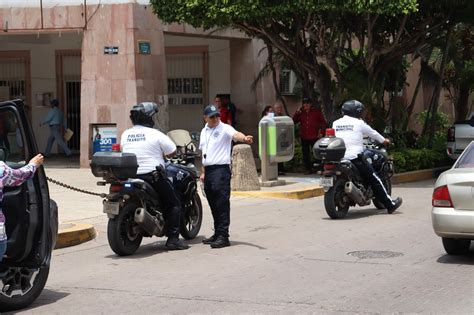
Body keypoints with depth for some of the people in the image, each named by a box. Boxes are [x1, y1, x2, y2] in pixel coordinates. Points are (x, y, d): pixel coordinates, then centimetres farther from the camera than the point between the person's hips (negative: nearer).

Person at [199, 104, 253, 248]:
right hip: (209, 170, 8)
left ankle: (223, 236, -11)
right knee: (213, 205, 14)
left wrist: (244, 138, -50)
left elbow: (235, 134, -28)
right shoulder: (204, 131, 18)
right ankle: (217, 233, 24)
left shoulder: (225, 129, -6)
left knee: (222, 205, -10)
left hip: (221, 170, -8)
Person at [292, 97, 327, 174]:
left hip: (314, 137, -4)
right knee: (305, 155, 6)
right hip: (304, 137, 4)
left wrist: (321, 132, -4)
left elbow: (323, 122, 5)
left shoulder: (316, 111, 4)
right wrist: (298, 112, -4)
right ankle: (308, 169, 14)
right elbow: (293, 121, 6)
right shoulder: (301, 113, 12)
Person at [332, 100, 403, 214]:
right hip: (355, 157, -5)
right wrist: (384, 140, 33)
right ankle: (390, 204, 9)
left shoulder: (335, 123, 11)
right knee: (375, 180, 5)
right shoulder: (358, 123, 1)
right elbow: (373, 133, 14)